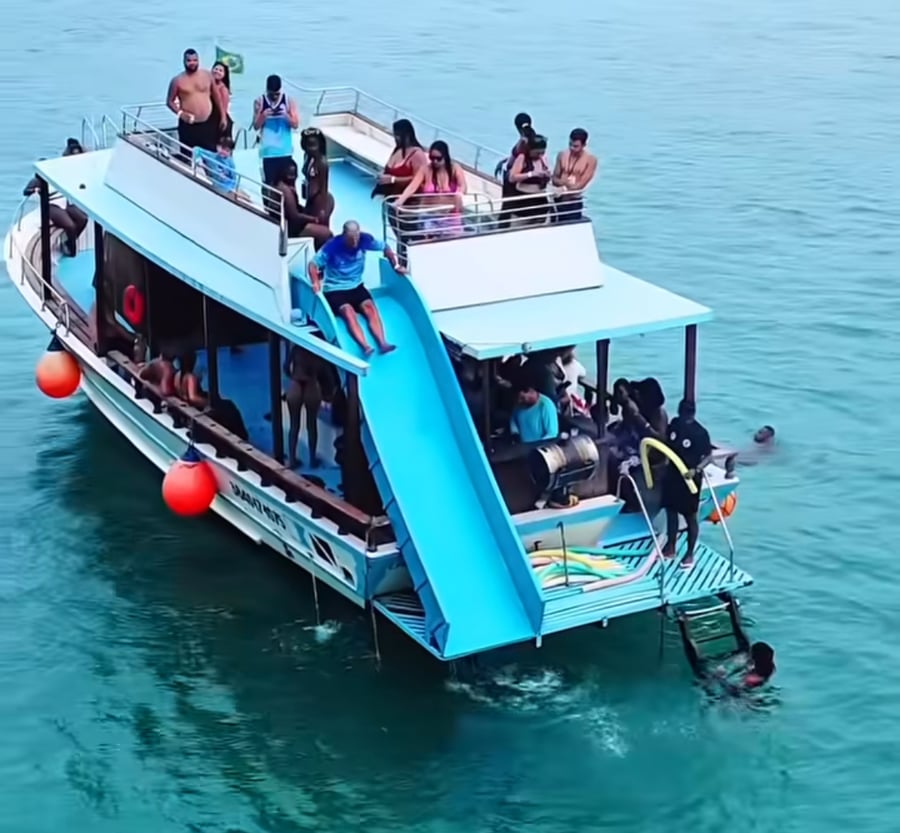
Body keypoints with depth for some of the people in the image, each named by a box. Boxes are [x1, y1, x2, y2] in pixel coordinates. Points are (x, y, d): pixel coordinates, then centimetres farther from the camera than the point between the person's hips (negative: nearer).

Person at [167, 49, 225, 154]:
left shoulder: (207, 75, 5)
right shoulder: (177, 80, -3)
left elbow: (217, 96, 13)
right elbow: (170, 101, 3)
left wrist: (223, 116, 11)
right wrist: (180, 113, -15)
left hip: (208, 124, 2)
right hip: (188, 126, -2)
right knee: (188, 156, -2)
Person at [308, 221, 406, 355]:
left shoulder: (364, 239, -8)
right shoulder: (332, 246, -19)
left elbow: (385, 247, 6)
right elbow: (313, 264, -18)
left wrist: (396, 266, -4)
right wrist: (315, 282, -35)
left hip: (356, 287, 4)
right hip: (335, 290, -4)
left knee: (370, 307, -24)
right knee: (348, 311, -31)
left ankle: (382, 343, -35)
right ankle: (365, 347, -47)